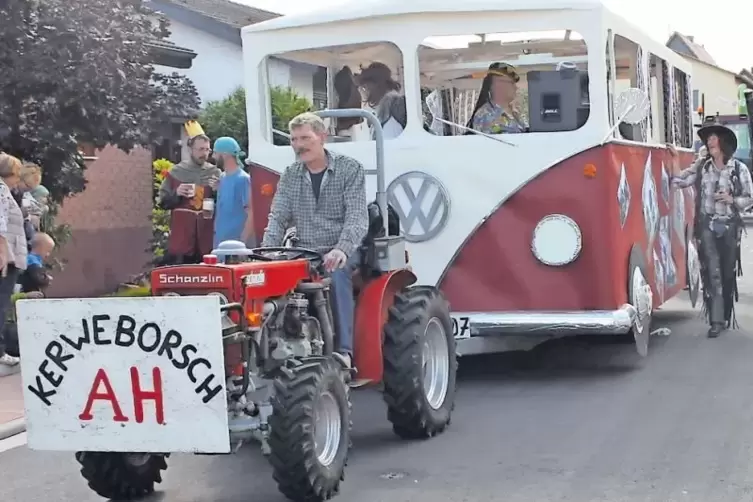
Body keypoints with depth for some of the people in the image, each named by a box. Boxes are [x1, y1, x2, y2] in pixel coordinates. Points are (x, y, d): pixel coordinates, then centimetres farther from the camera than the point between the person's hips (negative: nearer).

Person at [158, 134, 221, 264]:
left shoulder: (215, 173, 8)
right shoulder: (176, 172, 6)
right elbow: (163, 202, 7)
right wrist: (176, 193, -11)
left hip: (207, 237, 1)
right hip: (181, 237, -1)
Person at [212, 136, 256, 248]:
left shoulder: (243, 179, -13)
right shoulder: (222, 178, 13)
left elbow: (251, 214, -17)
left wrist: (242, 243, -20)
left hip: (236, 244, -8)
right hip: (220, 243, 8)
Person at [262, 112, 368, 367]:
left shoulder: (350, 169, -2)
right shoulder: (290, 176, 12)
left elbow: (357, 218, -12)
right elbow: (278, 218, 7)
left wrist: (342, 250, -30)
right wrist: (266, 251, -13)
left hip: (340, 252, -4)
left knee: (336, 273, -37)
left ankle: (344, 350, -37)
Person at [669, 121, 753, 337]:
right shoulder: (701, 165, 5)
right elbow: (680, 181, 4)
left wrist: (732, 200, -14)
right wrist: (675, 160, -5)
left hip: (729, 226, -1)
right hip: (707, 226, 1)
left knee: (728, 272, 7)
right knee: (712, 272, -6)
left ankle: (726, 316, 20)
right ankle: (716, 321, -7)